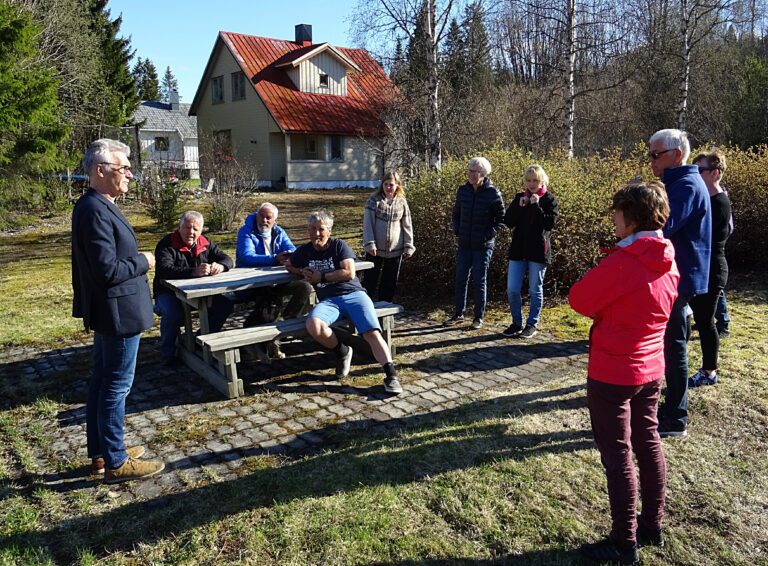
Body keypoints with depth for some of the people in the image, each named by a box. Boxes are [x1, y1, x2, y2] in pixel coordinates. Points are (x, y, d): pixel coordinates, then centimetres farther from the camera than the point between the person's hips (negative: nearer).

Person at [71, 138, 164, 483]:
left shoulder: (94, 206, 10)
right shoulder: (96, 210, -22)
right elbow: (108, 269, -26)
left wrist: (136, 260, 13)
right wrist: (144, 262, -13)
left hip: (106, 314, 11)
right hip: (118, 313, -11)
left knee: (101, 382, 17)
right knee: (116, 387, 1)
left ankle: (100, 453, 31)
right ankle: (115, 462, 14)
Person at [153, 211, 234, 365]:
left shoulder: (205, 244, 4)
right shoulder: (166, 245, -14)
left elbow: (227, 259, 1)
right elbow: (165, 270, -31)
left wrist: (220, 266, -27)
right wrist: (194, 272, -45)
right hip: (169, 293, -5)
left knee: (225, 304, -12)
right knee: (173, 313, -34)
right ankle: (168, 353, -9)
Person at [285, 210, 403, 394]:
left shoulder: (338, 245, 7)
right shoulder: (305, 251, 17)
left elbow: (349, 273, -4)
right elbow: (288, 265, 33)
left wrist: (321, 277, -2)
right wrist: (302, 272, 11)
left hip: (353, 294, -2)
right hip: (329, 301, 2)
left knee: (372, 333, -25)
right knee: (313, 325, -32)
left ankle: (391, 376, -26)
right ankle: (342, 352, -6)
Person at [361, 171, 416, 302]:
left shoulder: (402, 202, 3)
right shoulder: (374, 200, -4)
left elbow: (407, 226, 6)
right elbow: (367, 223, -8)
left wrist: (409, 246, 2)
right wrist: (370, 244, -16)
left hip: (395, 250, 3)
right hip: (375, 249, -2)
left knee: (390, 282, 12)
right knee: (370, 281, 3)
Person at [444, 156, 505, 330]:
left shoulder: (493, 193, -10)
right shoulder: (463, 190, 3)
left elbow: (501, 220, -5)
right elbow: (456, 213, 16)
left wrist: (488, 236, -12)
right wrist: (457, 231, 5)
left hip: (483, 246, -4)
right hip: (464, 244, 4)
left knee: (479, 281, 3)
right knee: (460, 279, 8)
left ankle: (479, 317, 14)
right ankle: (458, 314, 21)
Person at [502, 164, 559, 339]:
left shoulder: (549, 200, -2)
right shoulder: (520, 197, 9)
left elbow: (550, 223, -14)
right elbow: (508, 221, 2)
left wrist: (536, 206, -16)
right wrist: (520, 207, -11)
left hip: (538, 251, -3)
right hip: (518, 250, 4)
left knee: (535, 290, 7)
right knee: (512, 290, 2)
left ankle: (532, 324, 20)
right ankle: (516, 323, 18)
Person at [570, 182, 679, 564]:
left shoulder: (622, 262, -23)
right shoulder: (668, 262, 2)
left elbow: (579, 300, -15)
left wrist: (598, 285, 2)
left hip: (612, 373, -8)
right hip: (651, 369, 8)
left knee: (617, 456, 4)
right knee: (648, 443, 19)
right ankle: (652, 525, 34)